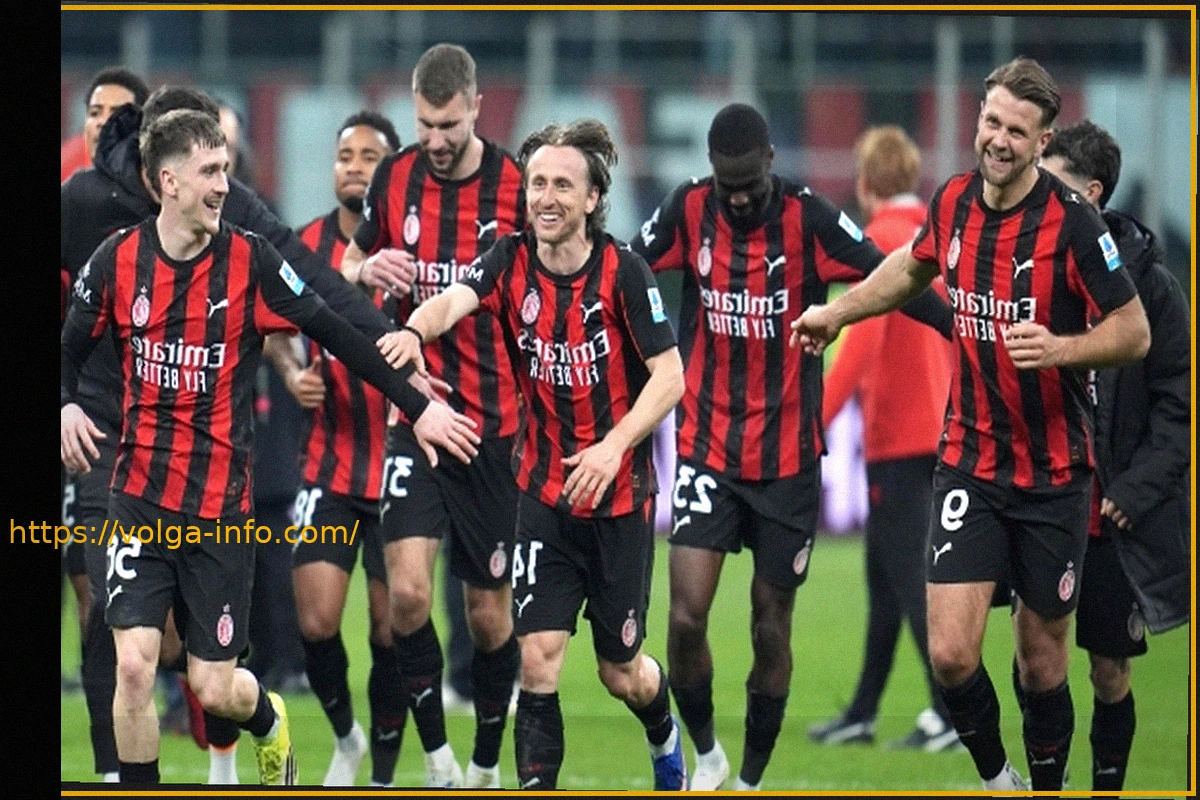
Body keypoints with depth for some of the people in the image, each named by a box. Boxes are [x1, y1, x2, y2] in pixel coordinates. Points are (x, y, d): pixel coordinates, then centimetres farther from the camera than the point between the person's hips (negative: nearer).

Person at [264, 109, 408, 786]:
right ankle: (346, 736, 21)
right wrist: (294, 372, -6)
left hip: (400, 466, -2)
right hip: (329, 465, 2)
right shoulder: (307, 246, 2)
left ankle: (383, 777, 15)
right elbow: (277, 331, 15)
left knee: (392, 630, 0)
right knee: (316, 621, -7)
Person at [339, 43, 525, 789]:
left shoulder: (517, 186, -7)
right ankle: (436, 755, 0)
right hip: (415, 419, 1)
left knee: (489, 608, 6)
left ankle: (487, 764, 24)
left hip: (495, 425, -1)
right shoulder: (395, 178, 2)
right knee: (407, 589, -15)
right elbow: (349, 264, 18)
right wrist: (367, 269, -7)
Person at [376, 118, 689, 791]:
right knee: (538, 653, -10)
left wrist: (614, 445, -26)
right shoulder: (512, 261, -5)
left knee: (621, 671, 9)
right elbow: (454, 300, -23)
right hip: (544, 491, 2)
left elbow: (670, 375, -13)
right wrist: (417, 328, -46)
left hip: (620, 491, -2)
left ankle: (665, 736, 42)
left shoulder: (623, 270, -12)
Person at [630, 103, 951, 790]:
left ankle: (751, 779, 22)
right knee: (687, 616, -11)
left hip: (789, 457, -1)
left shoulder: (809, 219, -10)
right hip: (707, 448, 1)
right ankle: (705, 754, 13)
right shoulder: (688, 211, -4)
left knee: (771, 630, 6)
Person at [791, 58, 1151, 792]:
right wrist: (839, 312, 31)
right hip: (970, 463, 3)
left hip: (1054, 474, -3)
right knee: (951, 652, -8)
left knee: (1042, 657, 6)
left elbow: (1135, 332, -13)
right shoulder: (953, 202, -1)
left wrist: (1059, 347, -30)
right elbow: (913, 267, 23)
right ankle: (996, 778, 16)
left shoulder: (1072, 223, -17)